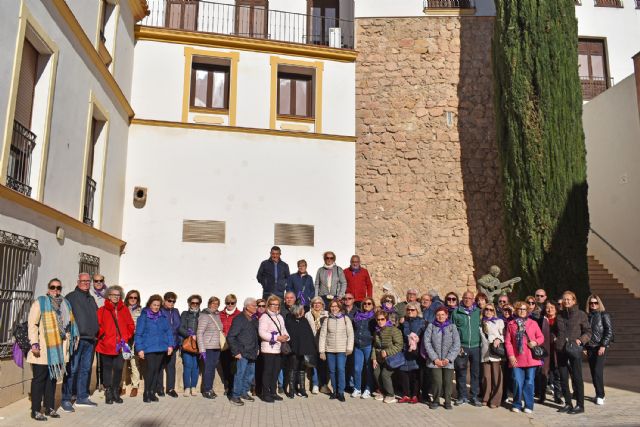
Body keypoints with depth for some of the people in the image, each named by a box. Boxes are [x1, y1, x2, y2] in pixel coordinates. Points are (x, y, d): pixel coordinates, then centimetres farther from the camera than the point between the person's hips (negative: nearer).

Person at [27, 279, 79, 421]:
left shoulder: (65, 304, 14)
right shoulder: (40, 302, -4)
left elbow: (68, 323, 20)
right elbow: (32, 324, -11)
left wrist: (72, 338, 13)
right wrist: (34, 344, -18)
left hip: (58, 350, 6)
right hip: (43, 350, -6)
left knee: (53, 378, 12)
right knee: (39, 379, 1)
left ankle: (50, 407, 21)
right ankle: (36, 410, 8)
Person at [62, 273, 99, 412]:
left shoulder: (91, 299, 19)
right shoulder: (71, 297, -3)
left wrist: (95, 333, 19)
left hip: (90, 339, 7)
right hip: (76, 338, -7)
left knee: (85, 369, 12)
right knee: (72, 370, -6)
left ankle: (82, 397, 20)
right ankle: (66, 400, 1)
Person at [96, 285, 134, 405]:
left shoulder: (124, 310, 10)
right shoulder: (102, 310, 0)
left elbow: (131, 325, 11)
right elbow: (98, 326, -3)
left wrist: (126, 338, 2)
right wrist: (103, 336, -11)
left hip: (121, 346, 3)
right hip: (106, 345, -3)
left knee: (119, 368, 7)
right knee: (107, 368, 5)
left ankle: (116, 393, 20)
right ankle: (108, 394, 15)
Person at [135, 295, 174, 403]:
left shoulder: (163, 316, 10)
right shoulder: (144, 316, -1)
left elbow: (169, 331, 11)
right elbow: (138, 334, -3)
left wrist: (170, 345, 2)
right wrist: (140, 349, -8)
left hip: (161, 348, 4)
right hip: (149, 348, -4)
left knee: (157, 370, 6)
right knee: (150, 369, -12)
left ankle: (152, 392, 17)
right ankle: (146, 393, 1)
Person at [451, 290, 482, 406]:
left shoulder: (478, 312, 7)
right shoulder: (456, 312, 2)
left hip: (475, 347, 1)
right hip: (461, 347, -1)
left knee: (476, 373, 6)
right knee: (461, 373, 5)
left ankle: (474, 396, 16)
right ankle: (462, 396, 16)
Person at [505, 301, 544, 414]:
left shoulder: (533, 323, 6)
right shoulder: (511, 324, 6)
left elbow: (541, 337, 9)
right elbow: (507, 341, 4)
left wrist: (535, 342, -12)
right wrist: (510, 355, -5)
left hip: (530, 358, 0)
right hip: (516, 359, 0)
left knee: (529, 382, 4)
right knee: (517, 382, -2)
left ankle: (529, 405, 15)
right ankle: (516, 404, 13)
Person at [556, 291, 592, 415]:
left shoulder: (580, 314, -2)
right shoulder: (560, 315, 12)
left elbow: (588, 332, -1)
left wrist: (581, 340, -16)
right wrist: (555, 338, 7)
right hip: (561, 350, 5)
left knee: (577, 378, 0)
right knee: (563, 378, 9)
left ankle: (580, 405, 10)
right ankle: (568, 404, 19)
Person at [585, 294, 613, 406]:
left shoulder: (604, 315, -2)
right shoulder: (587, 316, 10)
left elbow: (609, 331, -7)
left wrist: (603, 345, -13)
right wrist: (584, 347, 7)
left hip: (600, 347, -4)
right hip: (589, 347, 4)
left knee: (598, 371, -11)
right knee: (593, 372, 7)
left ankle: (600, 395, 0)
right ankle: (599, 394, 19)